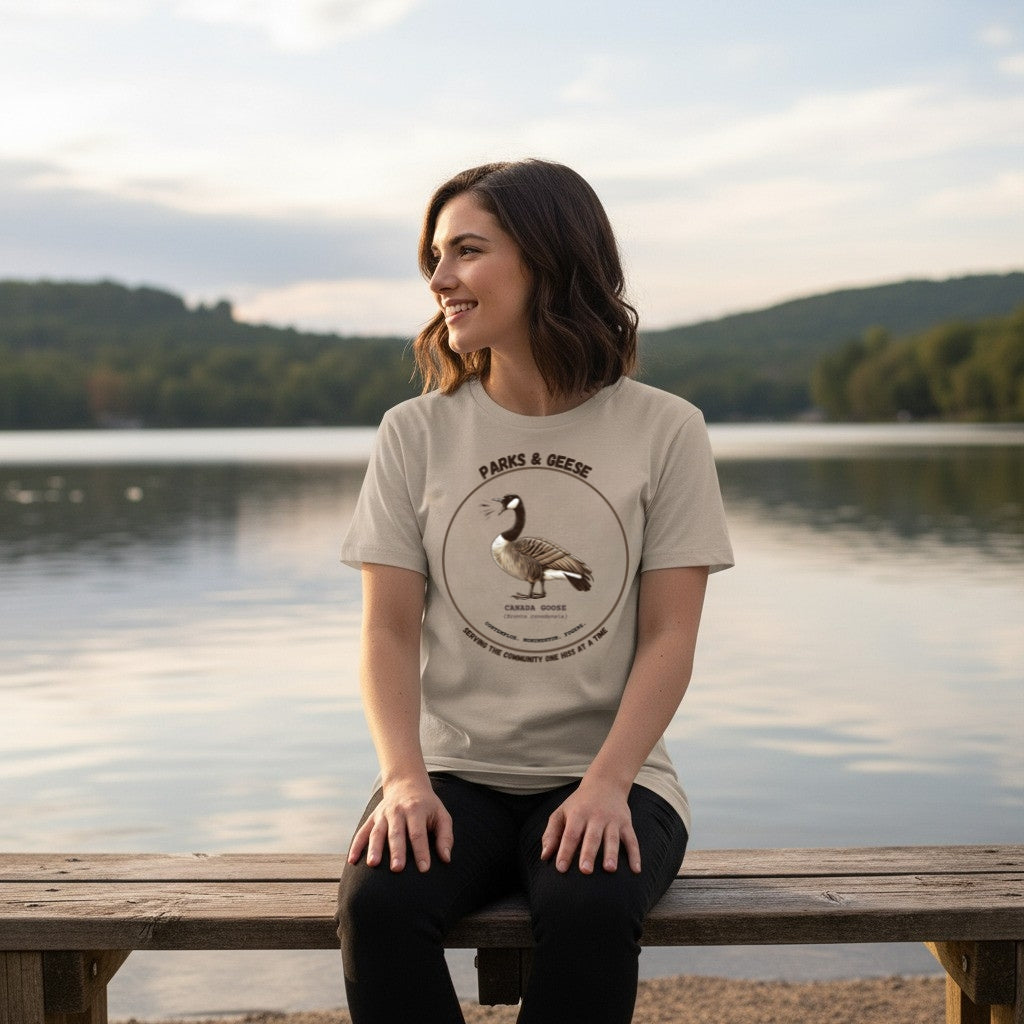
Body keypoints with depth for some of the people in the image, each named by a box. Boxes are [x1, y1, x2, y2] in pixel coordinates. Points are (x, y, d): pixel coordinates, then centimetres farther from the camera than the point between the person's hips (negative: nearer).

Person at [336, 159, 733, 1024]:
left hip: (604, 771, -1)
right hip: (455, 770, 2)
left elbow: (668, 639, -3)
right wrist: (405, 779, -16)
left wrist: (605, 785, -18)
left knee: (589, 911, -34)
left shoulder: (663, 430, 2)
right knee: (379, 899, -30)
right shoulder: (416, 433, 7)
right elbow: (390, 630, 1)